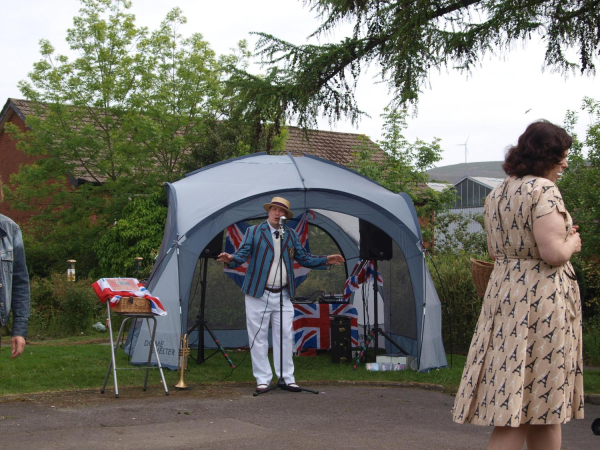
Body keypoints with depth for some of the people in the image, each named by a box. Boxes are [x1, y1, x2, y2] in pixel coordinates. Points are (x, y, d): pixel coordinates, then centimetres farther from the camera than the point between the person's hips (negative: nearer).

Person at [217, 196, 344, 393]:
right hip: (258, 295, -3)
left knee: (285, 336, 4)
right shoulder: (253, 232, 1)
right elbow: (242, 254, -6)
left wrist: (325, 260, 6)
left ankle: (286, 377, 13)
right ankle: (263, 379, 8)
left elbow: (303, 257, 16)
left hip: (283, 295, 3)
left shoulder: (291, 235, 13)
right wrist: (230, 259, -28)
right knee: (258, 338, 0)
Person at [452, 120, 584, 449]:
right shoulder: (543, 190, -12)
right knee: (545, 406, -2)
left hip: (503, 292, 8)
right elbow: (553, 253, -20)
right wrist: (571, 243, 1)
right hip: (542, 298, -8)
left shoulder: (496, 195, 14)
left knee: (513, 407, 9)